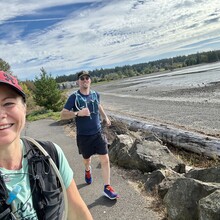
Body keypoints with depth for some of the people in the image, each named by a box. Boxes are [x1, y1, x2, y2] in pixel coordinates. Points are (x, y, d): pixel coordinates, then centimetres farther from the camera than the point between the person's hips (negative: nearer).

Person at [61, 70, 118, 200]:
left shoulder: (95, 94, 0)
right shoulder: (74, 97, -12)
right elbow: (63, 115, -16)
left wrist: (105, 117, 15)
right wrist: (78, 113, -29)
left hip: (98, 133, 2)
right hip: (83, 136, -2)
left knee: (105, 159, -2)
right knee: (87, 160, 18)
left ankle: (107, 187, 13)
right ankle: (88, 170, 55)